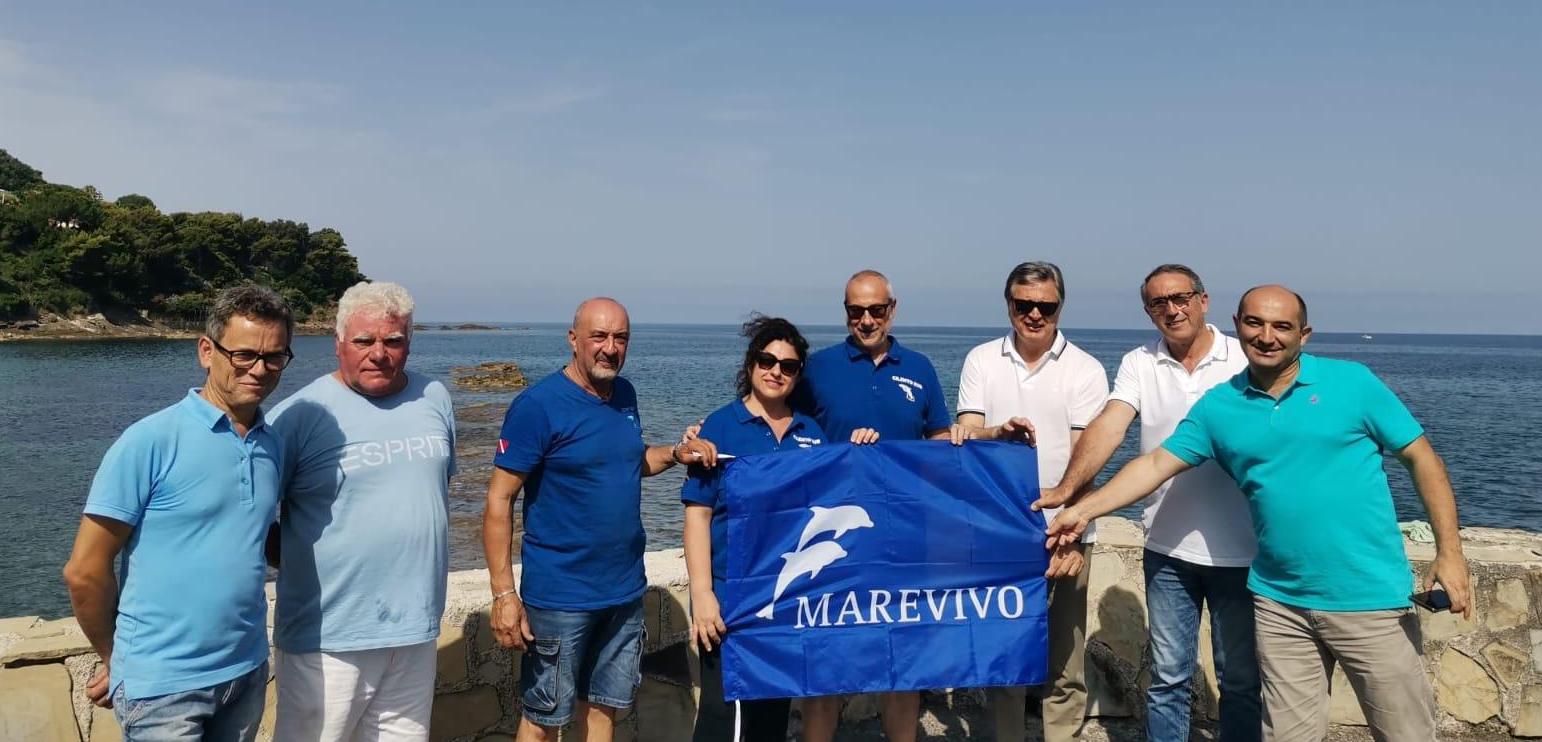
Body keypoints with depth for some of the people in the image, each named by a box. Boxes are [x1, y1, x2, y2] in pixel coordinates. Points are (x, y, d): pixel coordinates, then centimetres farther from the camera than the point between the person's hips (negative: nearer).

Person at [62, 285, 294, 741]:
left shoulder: (272, 446, 3)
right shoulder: (150, 442, -13)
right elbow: (85, 571, -9)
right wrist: (118, 661, 2)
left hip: (248, 671, 6)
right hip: (163, 684, -5)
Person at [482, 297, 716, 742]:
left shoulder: (624, 394, 5)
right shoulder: (538, 405, -15)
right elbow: (498, 502, -15)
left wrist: (675, 454, 1)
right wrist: (504, 594, -20)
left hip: (626, 589, 6)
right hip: (561, 598, -6)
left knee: (602, 705, 18)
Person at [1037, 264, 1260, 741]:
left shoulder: (1246, 359, -2)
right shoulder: (1139, 364, 1)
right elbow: (1109, 427, -12)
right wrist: (1067, 489, -27)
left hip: (1240, 550, -1)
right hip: (1169, 549, 1)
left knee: (1242, 678, 12)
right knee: (1168, 676, 11)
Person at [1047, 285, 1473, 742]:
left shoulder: (1351, 382, -4)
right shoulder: (1217, 407, 2)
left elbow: (1421, 458, -1)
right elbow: (1156, 464, 0)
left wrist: (1449, 551, -8)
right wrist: (1084, 510, -10)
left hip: (1368, 599, -2)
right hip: (1279, 605, 2)